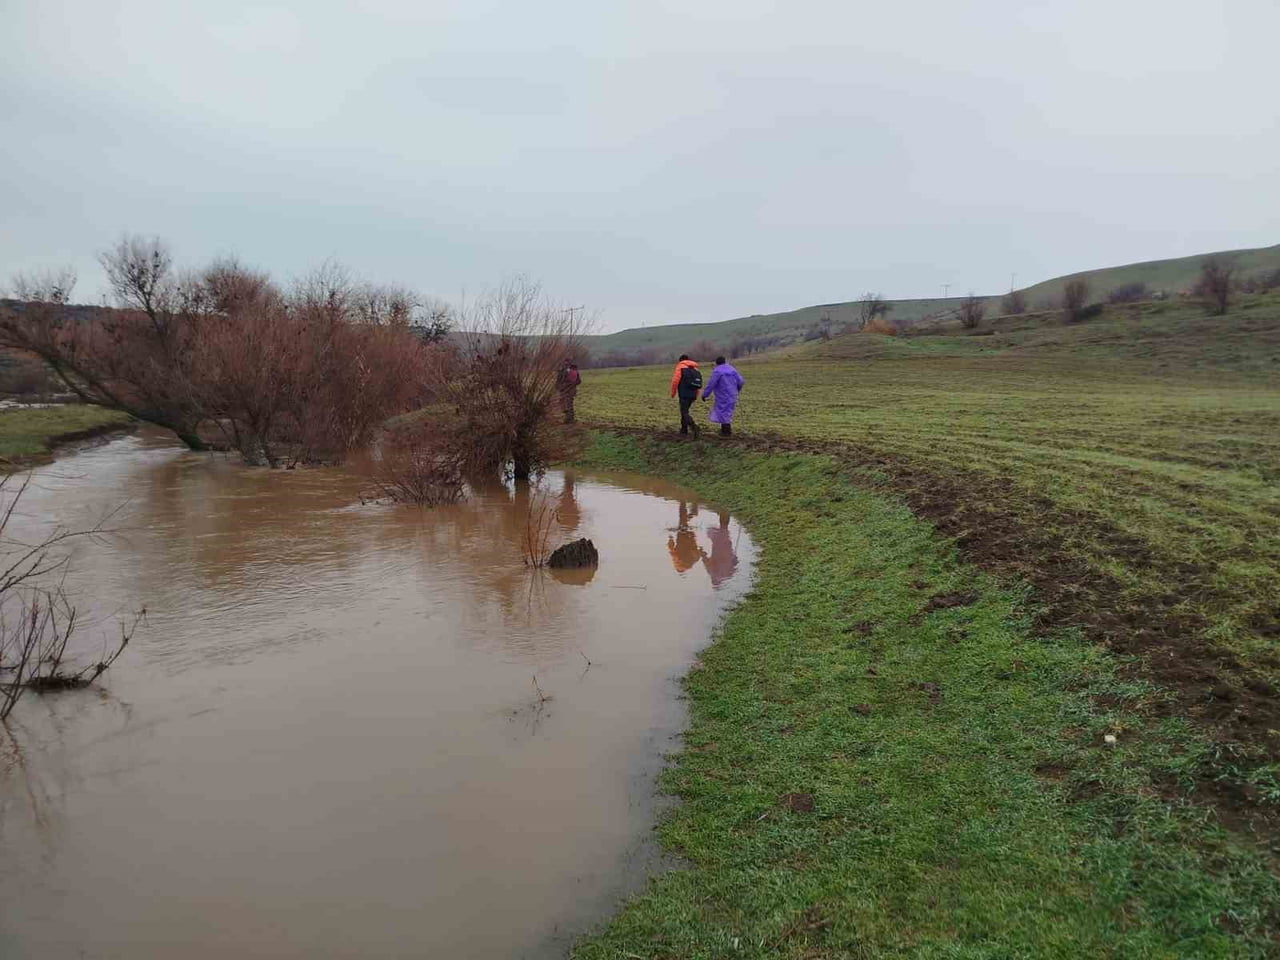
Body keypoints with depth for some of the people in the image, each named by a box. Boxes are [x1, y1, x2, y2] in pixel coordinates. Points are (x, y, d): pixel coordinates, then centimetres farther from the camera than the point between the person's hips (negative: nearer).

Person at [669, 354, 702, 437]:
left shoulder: (680, 367, -2)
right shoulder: (695, 369, 18)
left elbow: (675, 381, -11)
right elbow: (698, 384, 16)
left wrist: (673, 392, 1)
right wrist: (696, 395, 23)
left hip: (684, 395, -7)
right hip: (692, 395, 7)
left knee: (684, 413, -9)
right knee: (685, 410, 23)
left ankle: (695, 427, -29)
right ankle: (684, 429, 27)